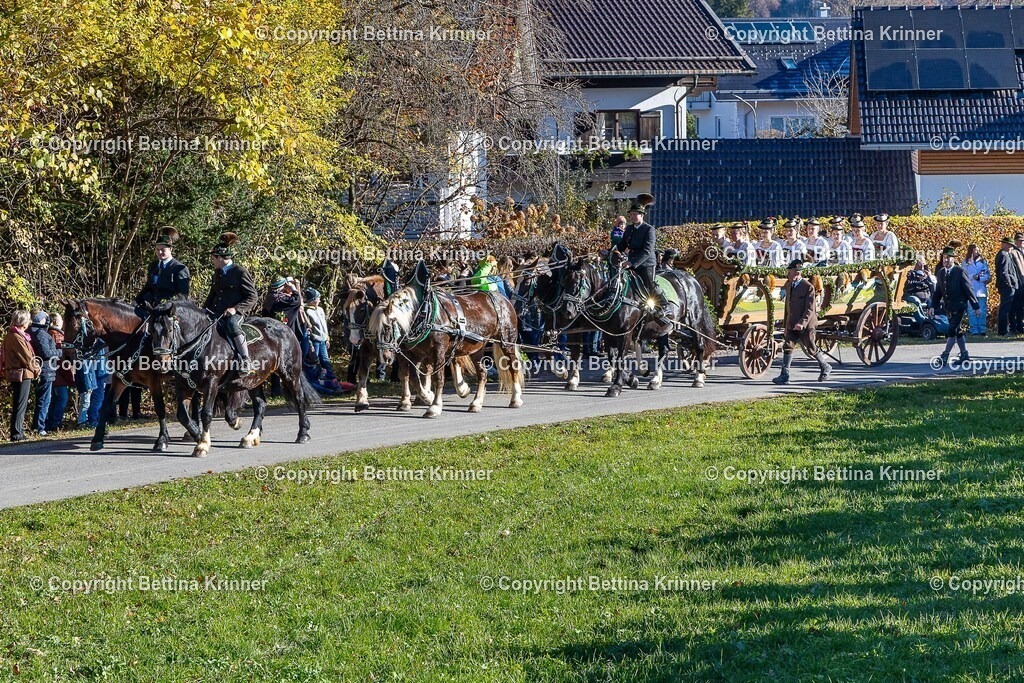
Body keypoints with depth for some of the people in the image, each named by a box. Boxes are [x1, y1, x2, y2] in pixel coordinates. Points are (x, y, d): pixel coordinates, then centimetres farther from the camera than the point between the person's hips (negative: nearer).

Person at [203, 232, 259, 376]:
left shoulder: (240, 272, -6)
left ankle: (245, 361, -37)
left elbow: (253, 297, -8)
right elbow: (212, 295, 28)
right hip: (216, 313, 8)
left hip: (235, 313, -8)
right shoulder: (218, 273, 17)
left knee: (231, 324, -39)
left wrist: (236, 309, -20)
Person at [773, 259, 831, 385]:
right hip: (791, 325, 6)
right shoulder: (788, 286, 8)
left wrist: (802, 323, -28)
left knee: (812, 348, 6)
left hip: (806, 325, -6)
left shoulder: (808, 287, -14)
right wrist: (785, 322, 18)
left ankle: (826, 368, 28)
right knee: (788, 347, -4)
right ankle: (784, 375, -4)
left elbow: (810, 309, -18)